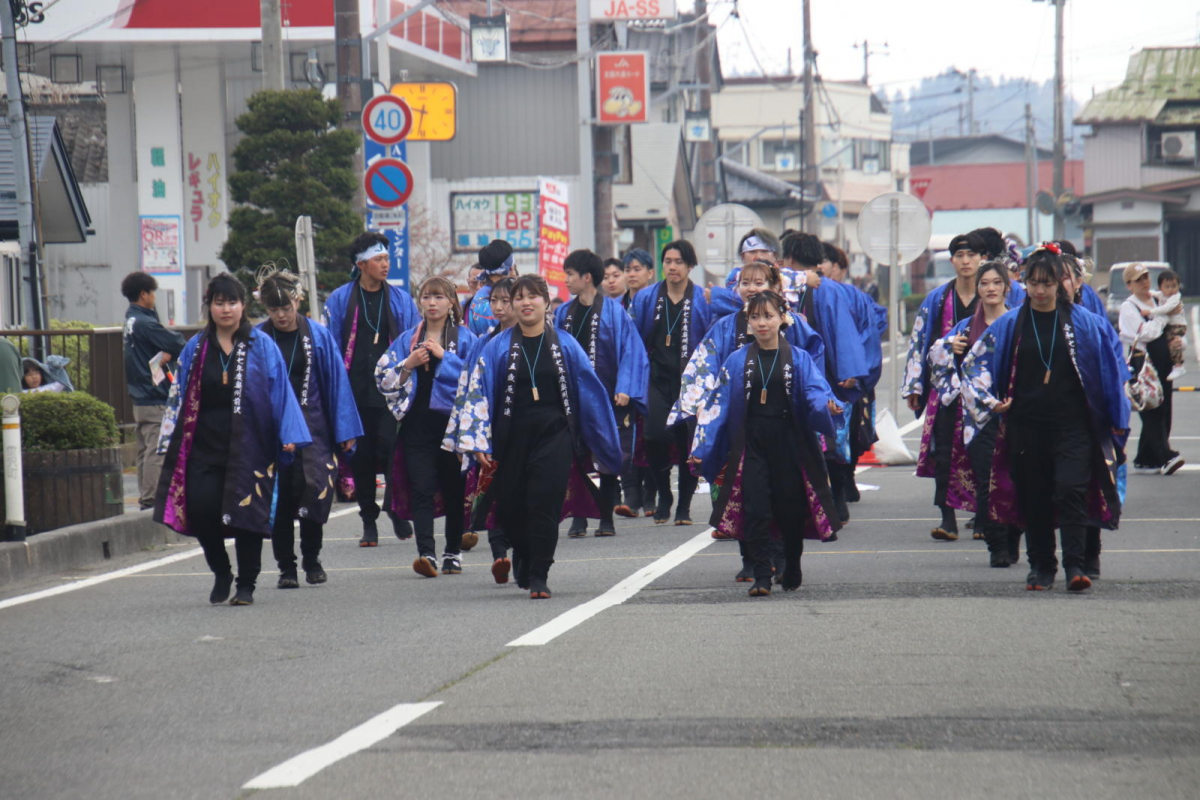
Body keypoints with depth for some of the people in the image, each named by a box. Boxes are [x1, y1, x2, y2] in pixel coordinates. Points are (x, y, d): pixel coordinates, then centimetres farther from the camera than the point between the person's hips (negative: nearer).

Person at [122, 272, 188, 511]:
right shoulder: (145, 323, -16)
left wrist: (164, 354, -1)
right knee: (156, 451, -9)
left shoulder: (130, 322, 14)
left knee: (144, 450, 14)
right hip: (155, 397, -10)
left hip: (139, 397, 10)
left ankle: (144, 497, 19)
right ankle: (151, 498, -10)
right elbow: (178, 346, -17)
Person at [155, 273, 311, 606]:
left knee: (246, 513, -2)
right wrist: (170, 440, 9)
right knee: (201, 509, -9)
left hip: (248, 446, -2)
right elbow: (180, 395, 14)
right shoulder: (196, 348, 11)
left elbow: (280, 392, 1)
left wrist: (288, 437, -6)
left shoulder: (261, 346, 4)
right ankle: (221, 574, 14)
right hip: (204, 444, 2)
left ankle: (246, 584, 11)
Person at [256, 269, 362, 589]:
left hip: (313, 427, 0)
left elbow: (337, 382, 3)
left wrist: (345, 431, 0)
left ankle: (312, 560, 10)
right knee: (279, 500, 1)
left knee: (315, 490, -9)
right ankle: (286, 567, 11)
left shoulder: (319, 335, 1)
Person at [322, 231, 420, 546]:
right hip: (355, 392, 0)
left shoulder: (401, 300, 8)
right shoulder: (340, 300, 5)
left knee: (391, 450, -10)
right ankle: (369, 522, 14)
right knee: (361, 456, 4)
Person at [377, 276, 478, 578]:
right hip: (418, 423, 1)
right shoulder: (408, 339, 13)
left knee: (454, 489, 6)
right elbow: (384, 377, 11)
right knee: (421, 489, -10)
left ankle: (453, 553, 19)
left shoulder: (464, 338, 5)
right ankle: (426, 554, -19)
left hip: (453, 422, -1)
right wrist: (408, 365, -5)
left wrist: (444, 356, -11)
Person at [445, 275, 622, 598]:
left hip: (553, 436, -1)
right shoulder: (497, 349, 3)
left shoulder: (565, 346, 4)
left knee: (544, 503, -12)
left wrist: (604, 446, 7)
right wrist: (479, 443, -8)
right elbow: (477, 394, 1)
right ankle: (524, 560, 33)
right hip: (513, 438, 1)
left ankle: (538, 576, -7)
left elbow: (591, 393, 8)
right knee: (512, 507, 5)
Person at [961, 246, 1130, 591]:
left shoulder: (1083, 323, 1)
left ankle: (1075, 565, -14)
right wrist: (990, 401, 1)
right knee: (1034, 498, 5)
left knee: (1071, 490, -14)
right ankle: (1041, 566, 14)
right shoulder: (1011, 324, 4)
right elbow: (974, 362, 12)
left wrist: (1117, 418, 7)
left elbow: (1110, 366, 7)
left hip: (1072, 424, -2)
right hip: (1026, 425, 2)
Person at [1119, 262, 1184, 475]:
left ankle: (1146, 459, 13)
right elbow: (1146, 333, -17)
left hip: (1163, 362, 7)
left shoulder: (1158, 301, 16)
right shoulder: (1128, 307, -5)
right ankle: (1165, 457, -20)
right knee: (1152, 413, -13)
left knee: (1162, 411, 6)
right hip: (1142, 361, -7)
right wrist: (1164, 315, -7)